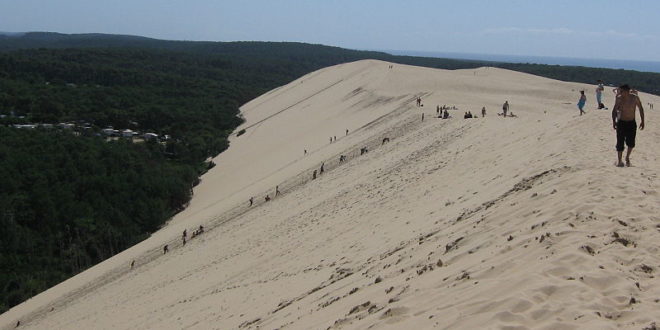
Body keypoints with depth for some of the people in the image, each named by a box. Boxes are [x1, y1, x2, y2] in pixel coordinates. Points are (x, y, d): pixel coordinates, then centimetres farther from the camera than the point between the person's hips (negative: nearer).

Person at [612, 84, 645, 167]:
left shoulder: (635, 98, -11)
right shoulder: (619, 99, -10)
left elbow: (641, 109, 3)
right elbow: (614, 110, 1)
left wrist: (642, 121, 2)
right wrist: (613, 121, -8)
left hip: (631, 123, 0)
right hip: (621, 123, 0)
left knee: (631, 143, -4)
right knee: (620, 143, -3)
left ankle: (627, 157, 24)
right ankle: (619, 161, 11)